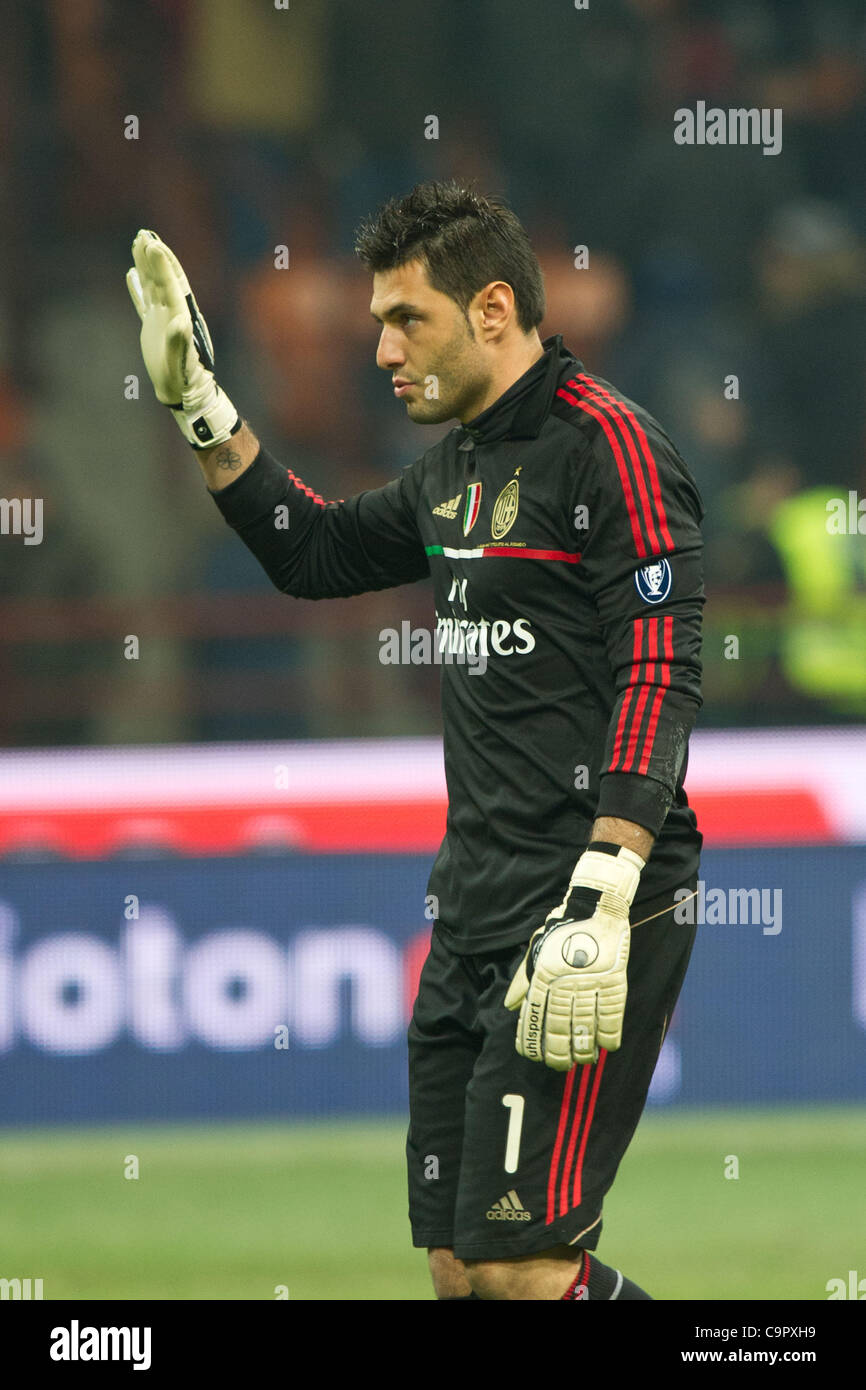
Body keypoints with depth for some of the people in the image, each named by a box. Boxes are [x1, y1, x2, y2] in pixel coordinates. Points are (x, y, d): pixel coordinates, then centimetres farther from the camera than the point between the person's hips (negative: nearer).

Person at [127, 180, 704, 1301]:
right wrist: (200, 406, 25)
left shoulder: (606, 443, -9)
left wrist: (599, 906, -25)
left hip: (589, 912, -9)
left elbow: (658, 677, -18)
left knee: (515, 1261, -16)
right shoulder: (460, 464, 17)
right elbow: (315, 553, 34)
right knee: (457, 1268, 6)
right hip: (475, 912, 9)